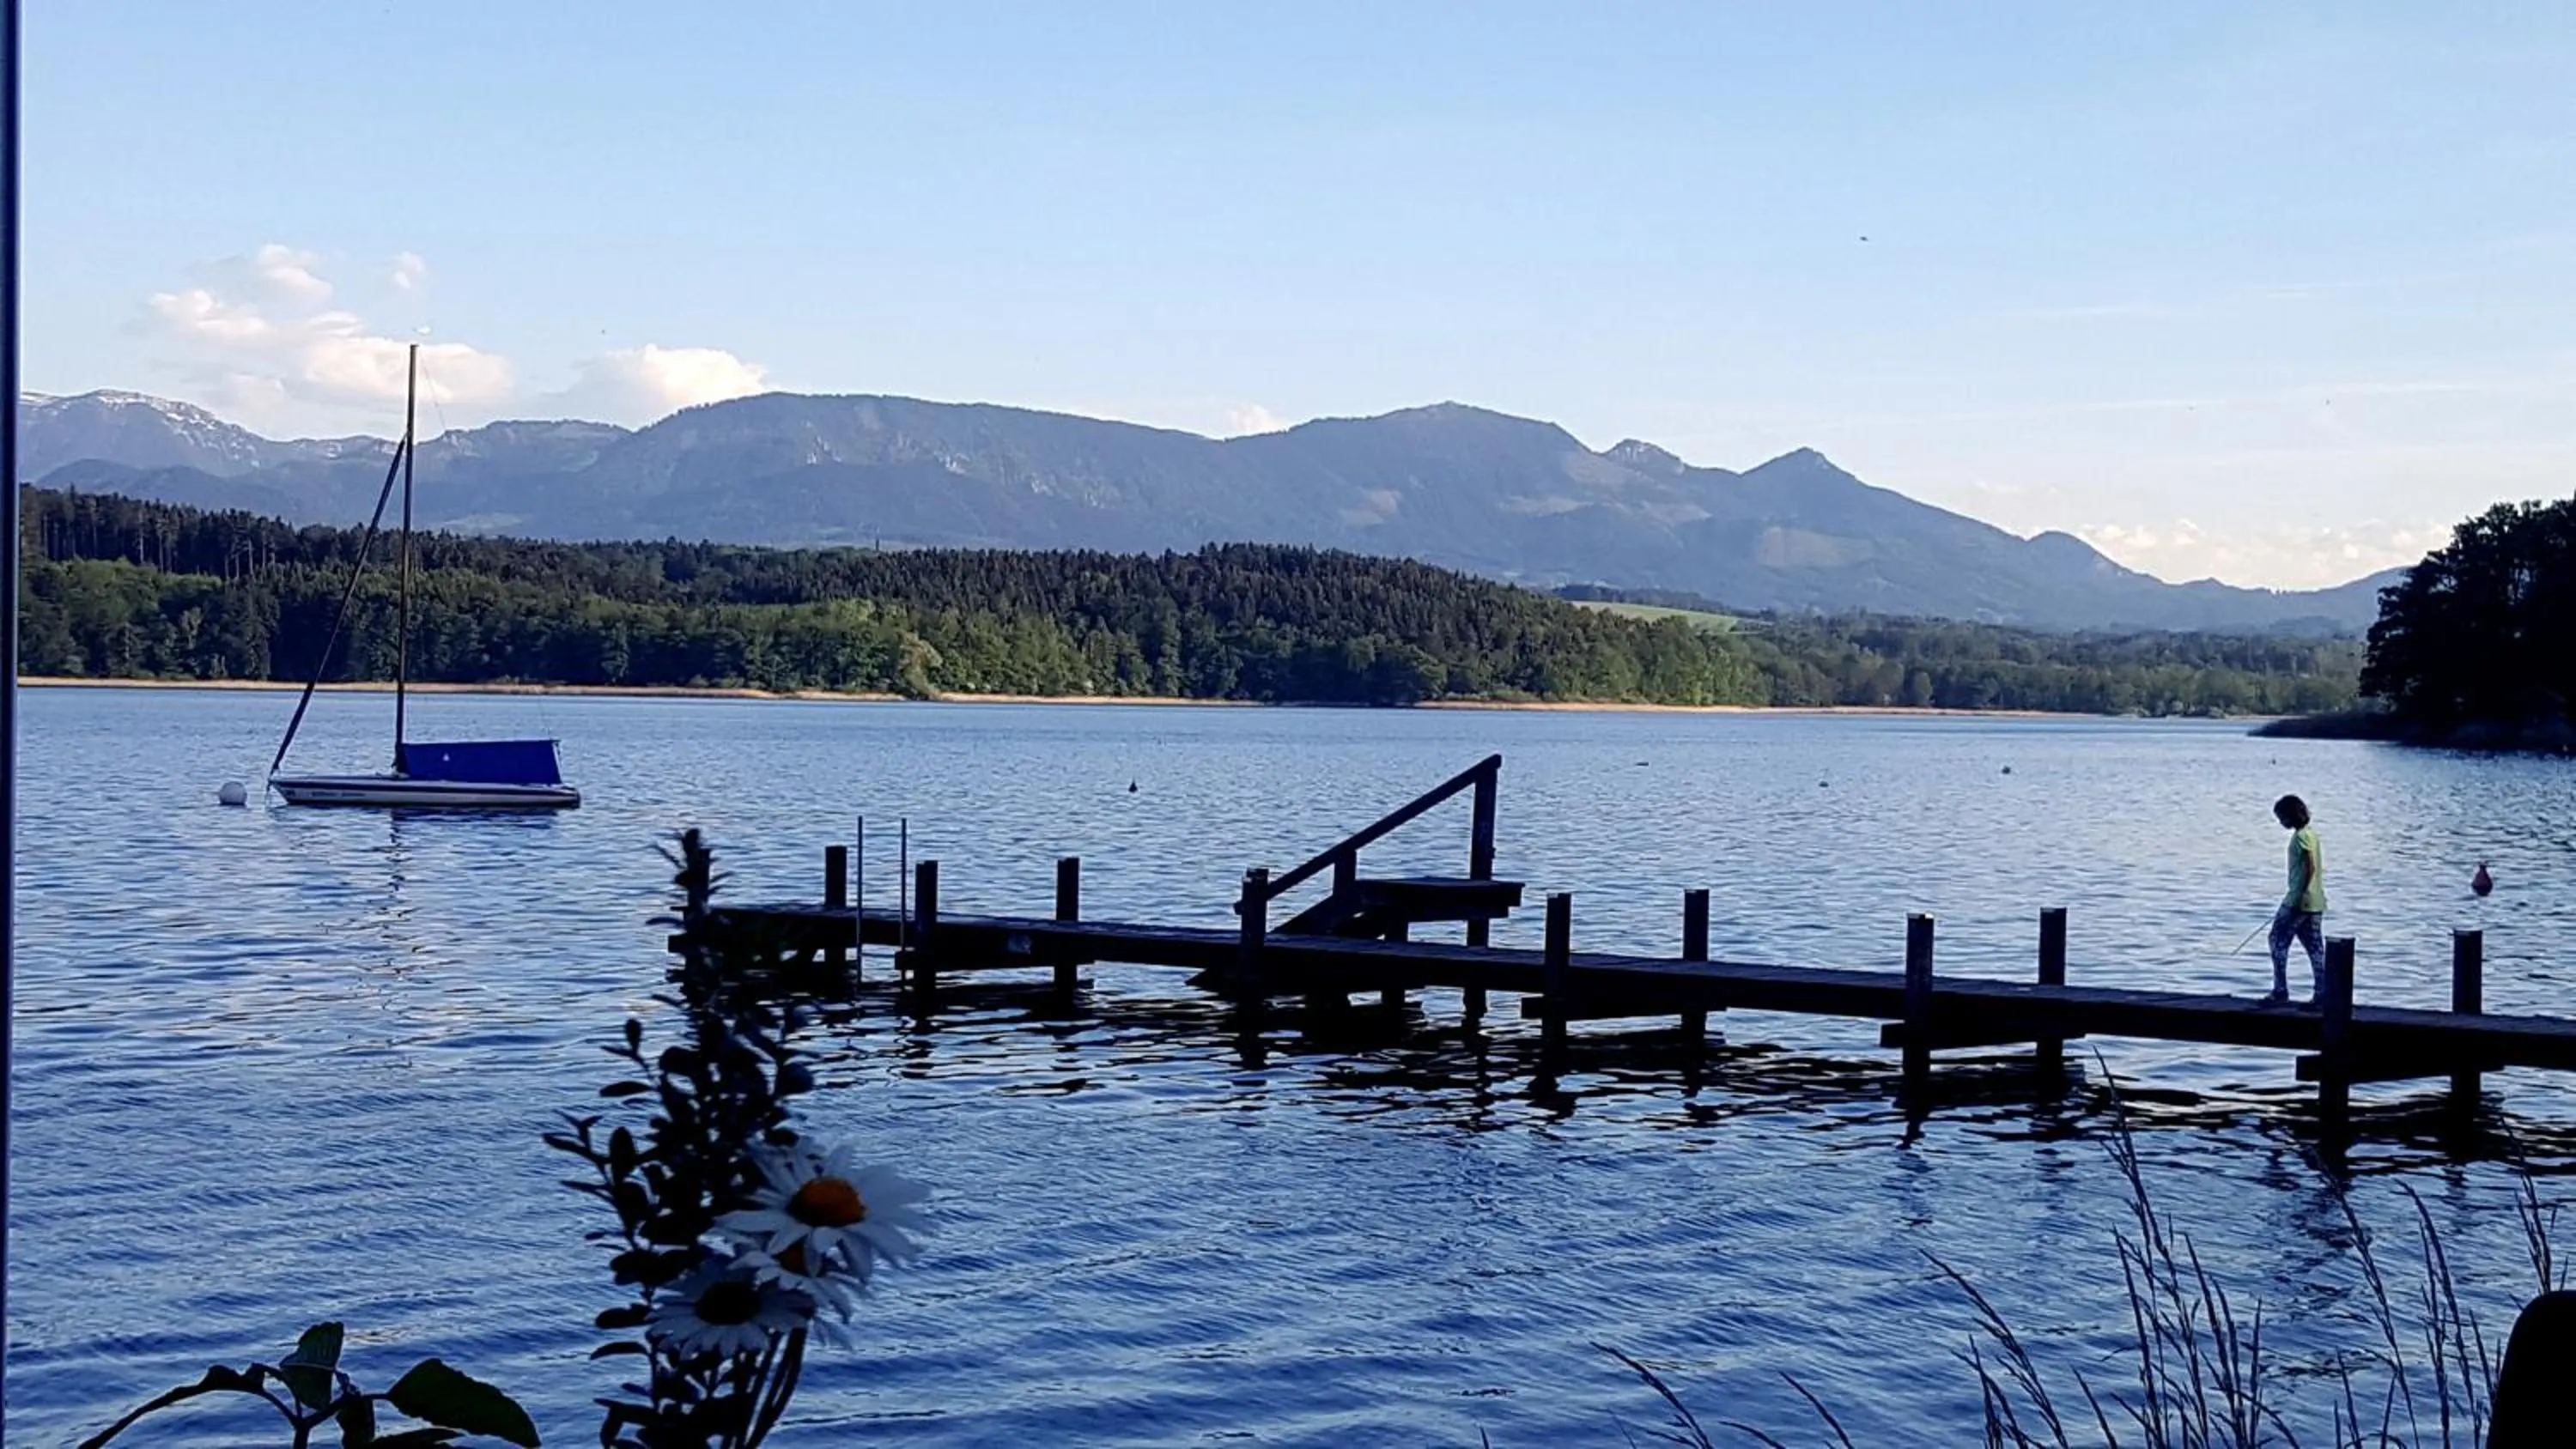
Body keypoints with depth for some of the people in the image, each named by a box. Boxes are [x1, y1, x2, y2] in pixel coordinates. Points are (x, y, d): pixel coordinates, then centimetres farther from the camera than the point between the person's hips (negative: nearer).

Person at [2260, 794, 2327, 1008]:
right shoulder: (2310, 832, 15)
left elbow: (2310, 867, -21)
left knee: (2279, 941, -2)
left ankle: (2280, 992, -2)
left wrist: (2297, 898, -21)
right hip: (2315, 902, 9)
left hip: (2300, 900, -9)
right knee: (2315, 947, 8)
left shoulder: (2301, 836, -14)